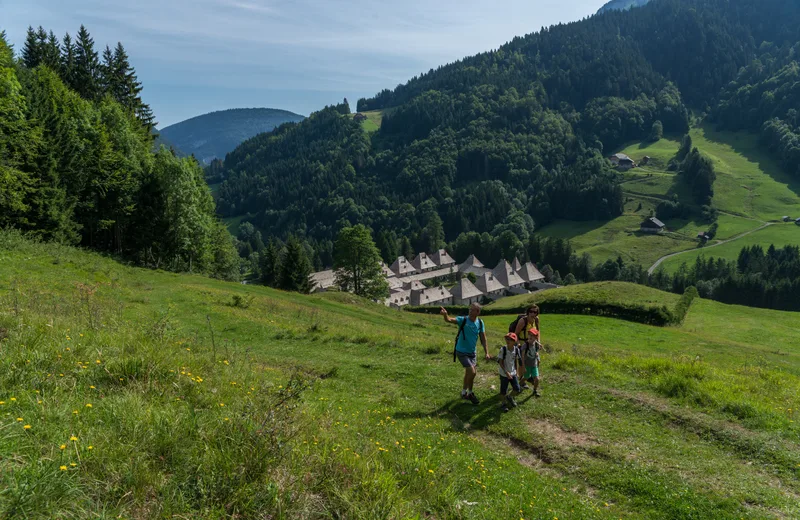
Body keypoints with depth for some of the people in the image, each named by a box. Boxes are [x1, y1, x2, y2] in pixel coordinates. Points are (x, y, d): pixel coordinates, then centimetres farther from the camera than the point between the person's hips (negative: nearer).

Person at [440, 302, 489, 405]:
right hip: (462, 351, -5)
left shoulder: (480, 323, -4)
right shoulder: (463, 320, -18)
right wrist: (445, 315, -58)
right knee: (472, 371, -15)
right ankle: (464, 392, 7)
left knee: (471, 373, 15)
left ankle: (469, 392, 37)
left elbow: (483, 339, 3)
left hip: (472, 352, 5)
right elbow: (450, 320, -35)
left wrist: (486, 353, -2)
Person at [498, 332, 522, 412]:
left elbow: (515, 361, 8)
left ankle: (510, 398, 34)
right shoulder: (503, 349, -19)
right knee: (503, 391, 5)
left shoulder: (516, 349, -7)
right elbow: (500, 362, -15)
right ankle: (504, 403, 31)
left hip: (513, 373, 3)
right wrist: (506, 372, -20)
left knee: (517, 390, 4)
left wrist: (516, 371, 11)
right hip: (504, 374, -3)